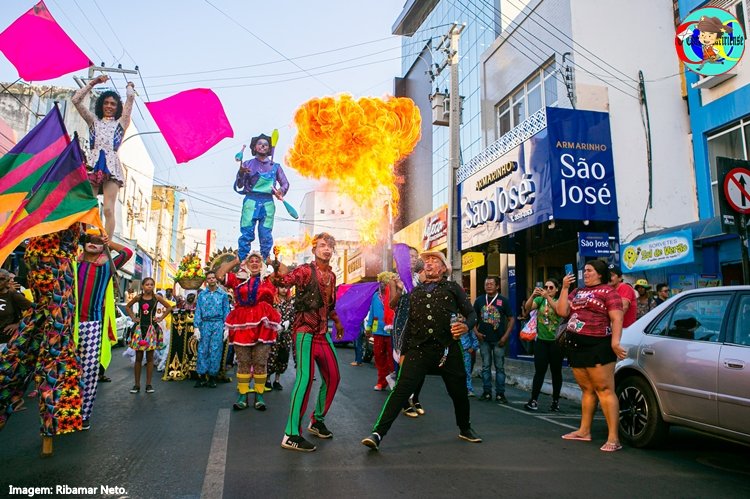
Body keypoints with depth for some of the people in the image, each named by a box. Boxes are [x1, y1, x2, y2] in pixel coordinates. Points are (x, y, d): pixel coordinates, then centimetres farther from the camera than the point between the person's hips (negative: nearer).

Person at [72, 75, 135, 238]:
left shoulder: (121, 123, 17)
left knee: (108, 210, -14)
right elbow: (76, 100, 19)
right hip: (93, 165, 3)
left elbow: (131, 97, 10)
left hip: (111, 166, -3)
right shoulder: (94, 121, 24)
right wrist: (93, 82, 23)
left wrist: (129, 87, 32)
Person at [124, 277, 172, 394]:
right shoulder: (138, 297, 3)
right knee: (138, 357, 4)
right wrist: (133, 317, 8)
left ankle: (148, 384, 9)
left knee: (150, 357, 3)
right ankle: (137, 384, 11)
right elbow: (127, 307, 19)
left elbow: (169, 307, 8)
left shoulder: (156, 297, 0)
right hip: (140, 328, 1)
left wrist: (161, 317, 2)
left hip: (152, 328, -1)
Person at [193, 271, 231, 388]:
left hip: (218, 325, -1)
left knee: (215, 351, 0)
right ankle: (202, 377, 7)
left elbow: (226, 312, 5)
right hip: (205, 324, 1)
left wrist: (226, 328, -2)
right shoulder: (202, 294, 9)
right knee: (202, 350, 0)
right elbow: (198, 311, 6)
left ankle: (212, 377, 8)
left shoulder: (223, 294, 6)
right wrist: (196, 327, -3)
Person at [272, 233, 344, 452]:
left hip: (323, 332, 8)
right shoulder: (305, 271, -10)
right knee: (305, 378, -17)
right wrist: (279, 271, -48)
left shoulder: (331, 276, 12)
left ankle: (317, 421, 30)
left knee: (333, 377, 12)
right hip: (305, 331, -8)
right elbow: (282, 280, -28)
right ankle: (291, 435, -10)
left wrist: (336, 321, 32)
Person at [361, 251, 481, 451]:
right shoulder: (415, 292, 19)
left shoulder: (453, 288, 11)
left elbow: (471, 314, 8)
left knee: (459, 392, 11)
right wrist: (403, 352, 16)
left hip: (448, 349, 0)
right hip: (418, 349, 1)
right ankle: (377, 434, -14)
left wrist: (466, 326, -15)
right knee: (401, 389, -13)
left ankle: (465, 429, 38)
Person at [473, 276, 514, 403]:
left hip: (499, 340, -2)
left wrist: (506, 336, -9)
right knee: (486, 366, 8)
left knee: (500, 367, 4)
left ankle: (500, 393, 12)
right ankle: (486, 392, 17)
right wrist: (476, 332, -3)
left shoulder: (503, 300, -3)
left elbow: (511, 319, -1)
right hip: (484, 339, 2)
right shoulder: (479, 300, 4)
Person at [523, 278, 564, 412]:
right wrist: (533, 295, -28)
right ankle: (533, 400, -2)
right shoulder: (540, 300, 5)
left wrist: (547, 297, -33)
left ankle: (555, 401, 17)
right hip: (541, 341, 1)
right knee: (539, 371, -2)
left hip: (556, 341, -1)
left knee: (556, 372, 7)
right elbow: (528, 307, -11)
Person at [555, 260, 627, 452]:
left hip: (598, 347, -7)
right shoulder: (577, 292, 19)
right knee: (587, 390, 14)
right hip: (578, 347, 7)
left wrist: (615, 342, -23)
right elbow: (562, 311, 9)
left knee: (604, 390, -8)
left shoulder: (608, 291, -1)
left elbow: (616, 319, -10)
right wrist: (564, 288, 4)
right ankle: (584, 431, 21)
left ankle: (613, 438, -7)